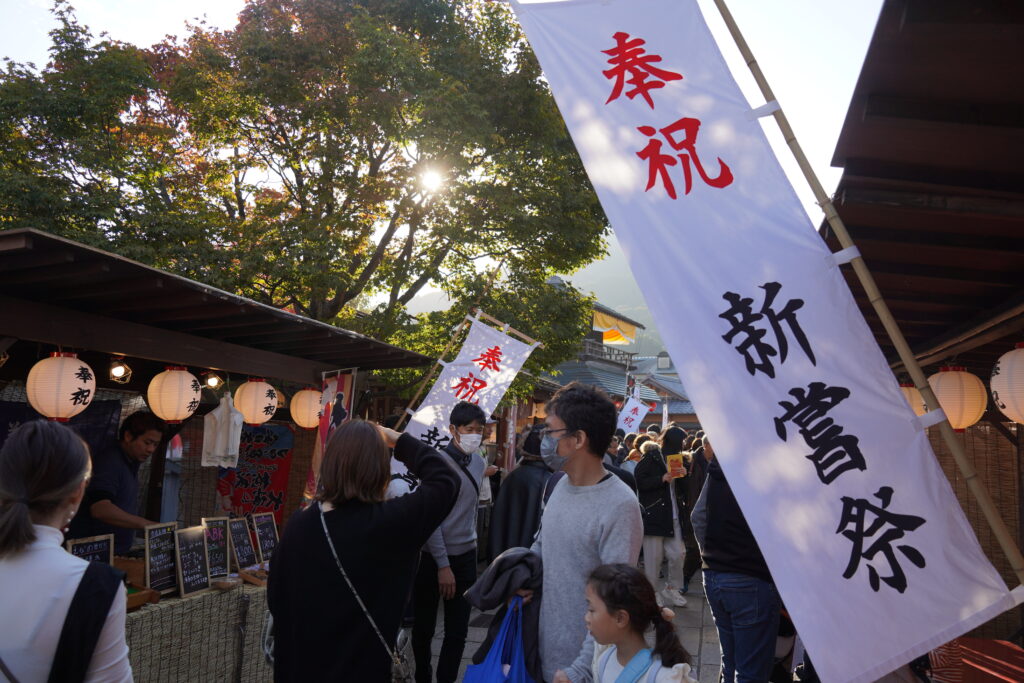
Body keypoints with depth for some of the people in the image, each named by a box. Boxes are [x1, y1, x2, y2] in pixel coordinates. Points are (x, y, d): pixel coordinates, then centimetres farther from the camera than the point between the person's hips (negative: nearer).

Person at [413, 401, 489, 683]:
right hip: (433, 558, -5)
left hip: (466, 556, 5)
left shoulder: (478, 463, 4)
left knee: (458, 631, 8)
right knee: (424, 628, 12)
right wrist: (443, 565, -15)